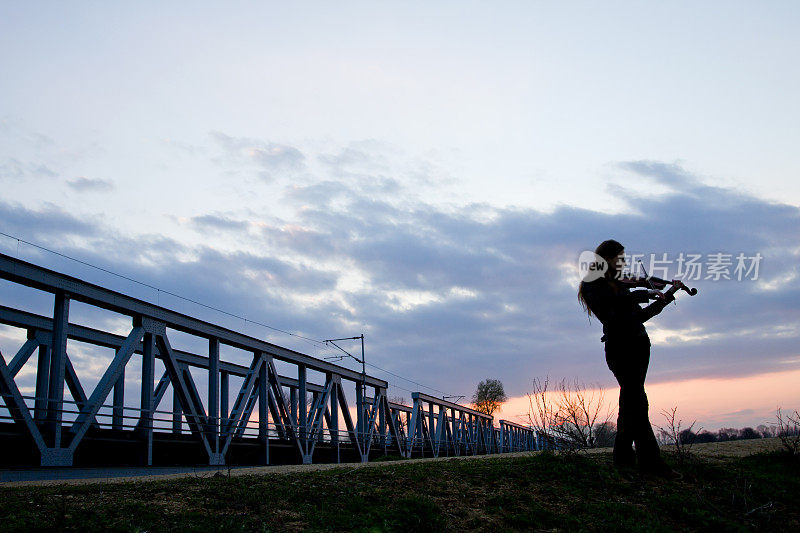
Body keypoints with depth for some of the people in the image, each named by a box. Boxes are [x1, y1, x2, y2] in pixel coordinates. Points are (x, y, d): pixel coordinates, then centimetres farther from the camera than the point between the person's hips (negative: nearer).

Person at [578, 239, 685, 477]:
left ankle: (623, 457, 15)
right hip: (619, 346, -7)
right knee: (637, 403, -11)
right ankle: (651, 462, -10)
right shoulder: (592, 285, 0)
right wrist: (646, 294, -19)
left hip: (639, 344, 8)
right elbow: (612, 302, -22)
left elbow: (639, 315, 20)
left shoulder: (620, 285, 21)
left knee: (631, 402, 8)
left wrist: (666, 298, 14)